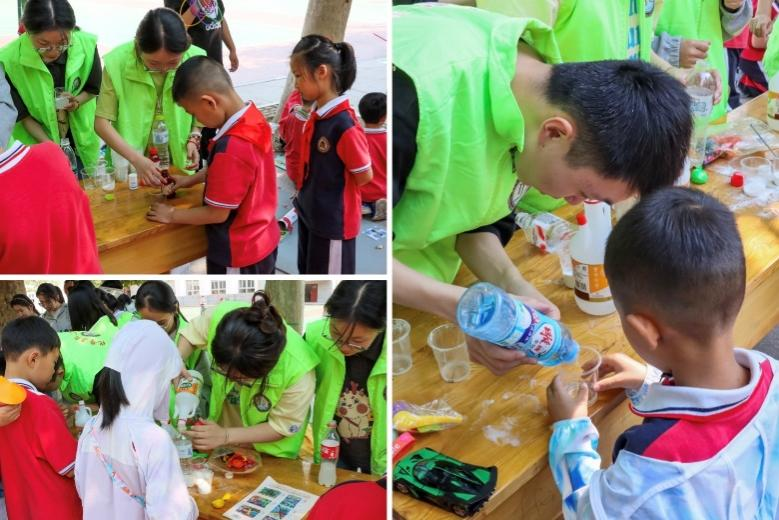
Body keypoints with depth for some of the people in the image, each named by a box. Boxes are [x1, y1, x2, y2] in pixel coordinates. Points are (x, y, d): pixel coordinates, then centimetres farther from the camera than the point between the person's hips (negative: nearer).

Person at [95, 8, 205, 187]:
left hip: (179, 162, 1)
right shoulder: (118, 63, -21)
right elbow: (102, 122, -15)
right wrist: (136, 159, -25)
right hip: (129, 166, -1)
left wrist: (194, 138, -14)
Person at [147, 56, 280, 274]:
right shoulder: (253, 119, -5)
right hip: (263, 240, 8)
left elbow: (217, 213, -22)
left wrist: (172, 215, -9)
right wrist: (191, 179, 12)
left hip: (238, 253, -8)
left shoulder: (231, 148, -33)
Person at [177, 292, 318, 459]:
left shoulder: (297, 370, -41)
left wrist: (224, 436, -30)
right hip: (222, 421, 4)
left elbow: (282, 427, -23)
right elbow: (191, 335, -8)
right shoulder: (222, 317, -33)